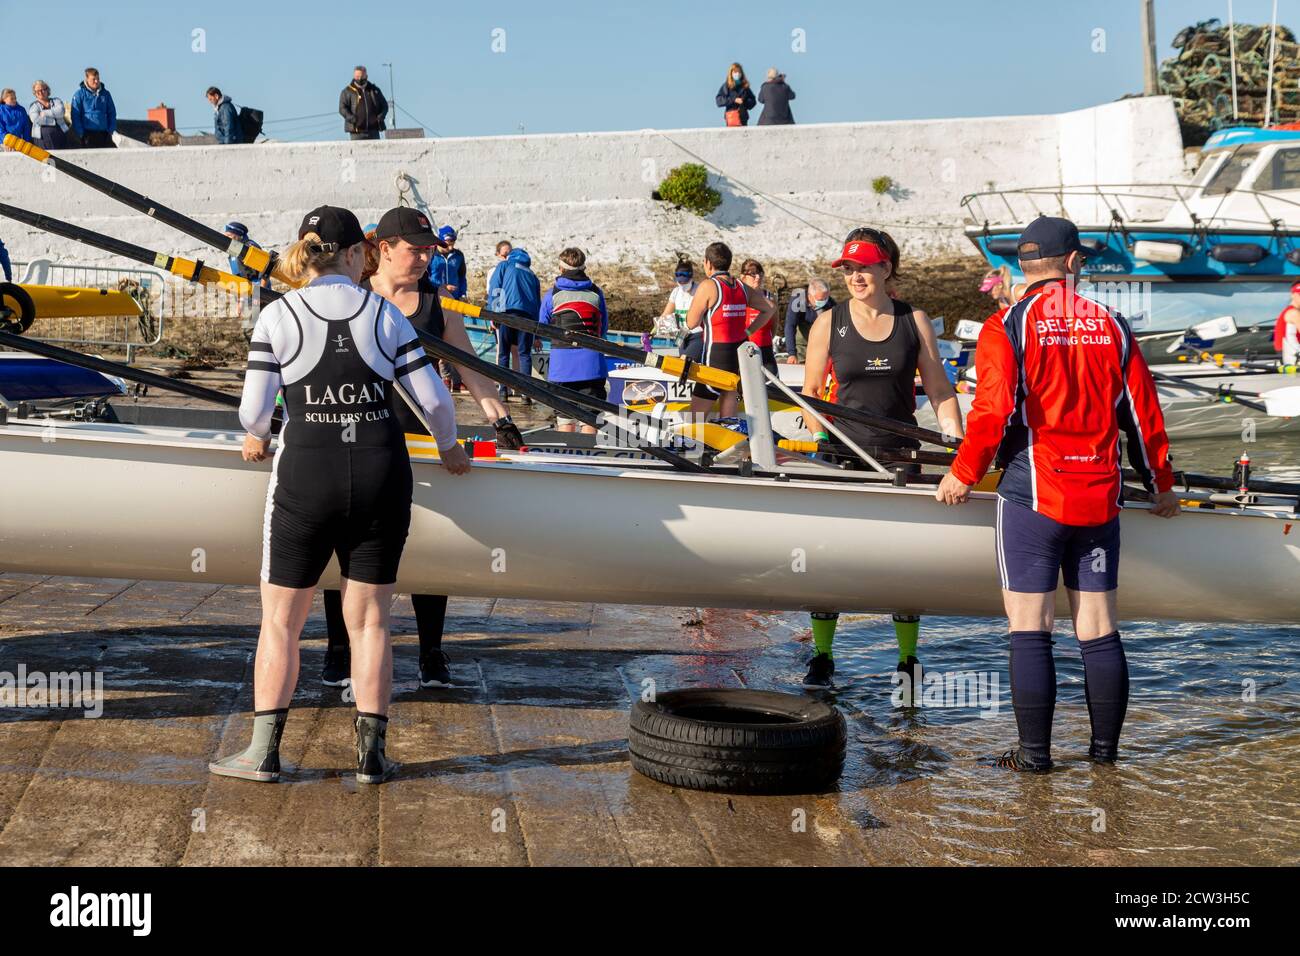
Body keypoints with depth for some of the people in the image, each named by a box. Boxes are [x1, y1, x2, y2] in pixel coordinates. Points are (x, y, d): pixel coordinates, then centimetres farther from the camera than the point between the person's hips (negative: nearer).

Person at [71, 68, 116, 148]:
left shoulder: (105, 94, 11)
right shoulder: (79, 94, -1)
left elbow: (112, 113, 15)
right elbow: (75, 116, -3)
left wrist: (112, 130, 3)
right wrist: (80, 133, -10)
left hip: (104, 133, 4)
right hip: (88, 134, -4)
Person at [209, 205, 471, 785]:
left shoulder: (277, 316, -2)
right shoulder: (385, 314, 4)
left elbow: (254, 409, -5)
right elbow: (433, 399, 3)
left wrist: (256, 438, 18)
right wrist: (448, 448, 23)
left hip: (305, 475, -2)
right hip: (381, 472, 2)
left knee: (281, 620, 10)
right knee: (368, 619, 11)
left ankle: (264, 753, 12)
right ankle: (371, 754, 13)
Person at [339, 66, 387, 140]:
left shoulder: (375, 90, 16)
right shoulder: (347, 91, 5)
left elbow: (384, 105, 18)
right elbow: (342, 108, -3)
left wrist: (381, 115, -4)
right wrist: (350, 117, -21)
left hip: (373, 129, 3)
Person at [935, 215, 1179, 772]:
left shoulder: (1007, 327, -4)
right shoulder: (1112, 327, 7)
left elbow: (993, 412, -13)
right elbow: (1144, 416, 11)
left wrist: (962, 475, 1)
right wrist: (1161, 486, 23)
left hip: (1033, 497, -4)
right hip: (1100, 499, 4)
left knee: (1029, 630, 1)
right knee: (1099, 627, 10)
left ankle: (1034, 753, 2)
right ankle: (1106, 747, 18)